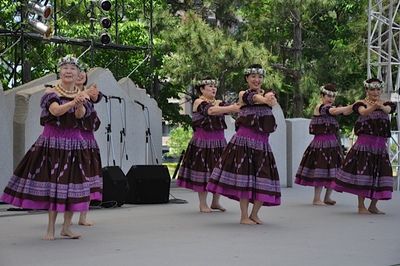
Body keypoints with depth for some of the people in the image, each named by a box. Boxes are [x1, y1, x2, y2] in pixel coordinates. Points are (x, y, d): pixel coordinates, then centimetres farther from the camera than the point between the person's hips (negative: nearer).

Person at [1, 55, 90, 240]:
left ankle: (66, 227, 10)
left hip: (74, 143, 3)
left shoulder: (81, 95, 6)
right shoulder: (51, 93, -1)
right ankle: (51, 228, -2)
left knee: (73, 183, 0)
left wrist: (80, 104, -36)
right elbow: (56, 110, -21)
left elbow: (80, 115, -14)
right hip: (52, 142, -3)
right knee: (52, 182, -7)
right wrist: (72, 103, -38)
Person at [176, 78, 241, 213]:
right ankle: (203, 204, 5)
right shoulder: (199, 102, -5)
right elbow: (211, 111, -23)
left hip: (219, 142, 6)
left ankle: (215, 202, 16)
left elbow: (230, 107, -6)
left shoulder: (219, 103, 13)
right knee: (203, 171, -3)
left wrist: (238, 106, -30)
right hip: (203, 142, -5)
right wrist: (232, 108, -34)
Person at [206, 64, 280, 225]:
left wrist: (270, 98, -36)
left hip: (262, 142, 4)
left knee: (264, 178, 2)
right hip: (244, 139, -4)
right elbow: (256, 98, -19)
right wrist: (265, 99, -40)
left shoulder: (268, 93, 11)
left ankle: (254, 214, 17)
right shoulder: (243, 94, 2)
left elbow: (271, 98, -13)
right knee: (244, 176, -6)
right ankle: (244, 216, 1)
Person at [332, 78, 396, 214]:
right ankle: (361, 206, 2)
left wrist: (381, 106, -41)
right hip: (364, 143, -3)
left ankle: (373, 206, 16)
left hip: (380, 144, 3)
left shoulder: (386, 103, 7)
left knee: (379, 175, 3)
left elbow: (388, 110, -17)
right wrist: (373, 107, -44)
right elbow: (363, 112, -22)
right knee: (362, 173, -6)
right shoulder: (361, 103, 0)